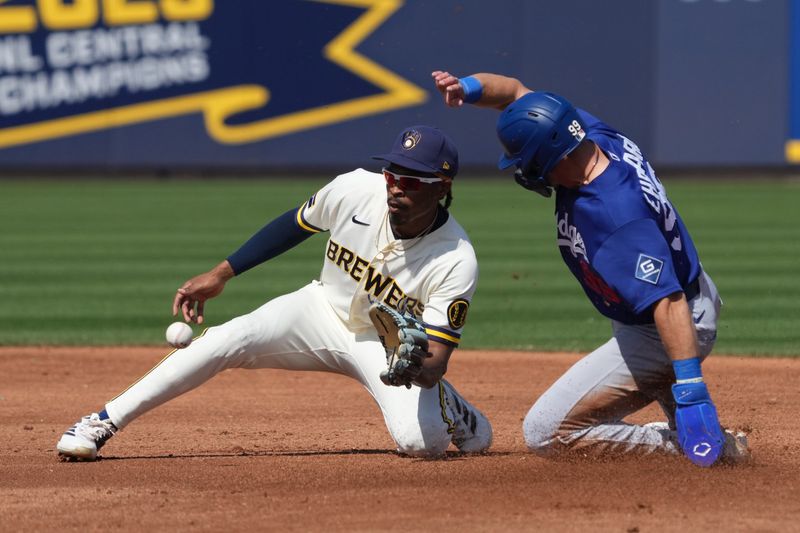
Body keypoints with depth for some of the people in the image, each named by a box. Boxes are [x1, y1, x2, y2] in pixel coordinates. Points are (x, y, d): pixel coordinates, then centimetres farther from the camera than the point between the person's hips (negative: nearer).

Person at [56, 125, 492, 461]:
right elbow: (297, 223, 0)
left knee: (423, 442, -30)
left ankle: (449, 408, 10)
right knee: (225, 340, -22)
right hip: (324, 311, 3)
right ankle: (102, 424, -14)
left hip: (390, 346, -3)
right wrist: (222, 273, 1)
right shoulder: (355, 190, -21)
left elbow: (434, 364, -27)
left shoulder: (456, 264, -29)